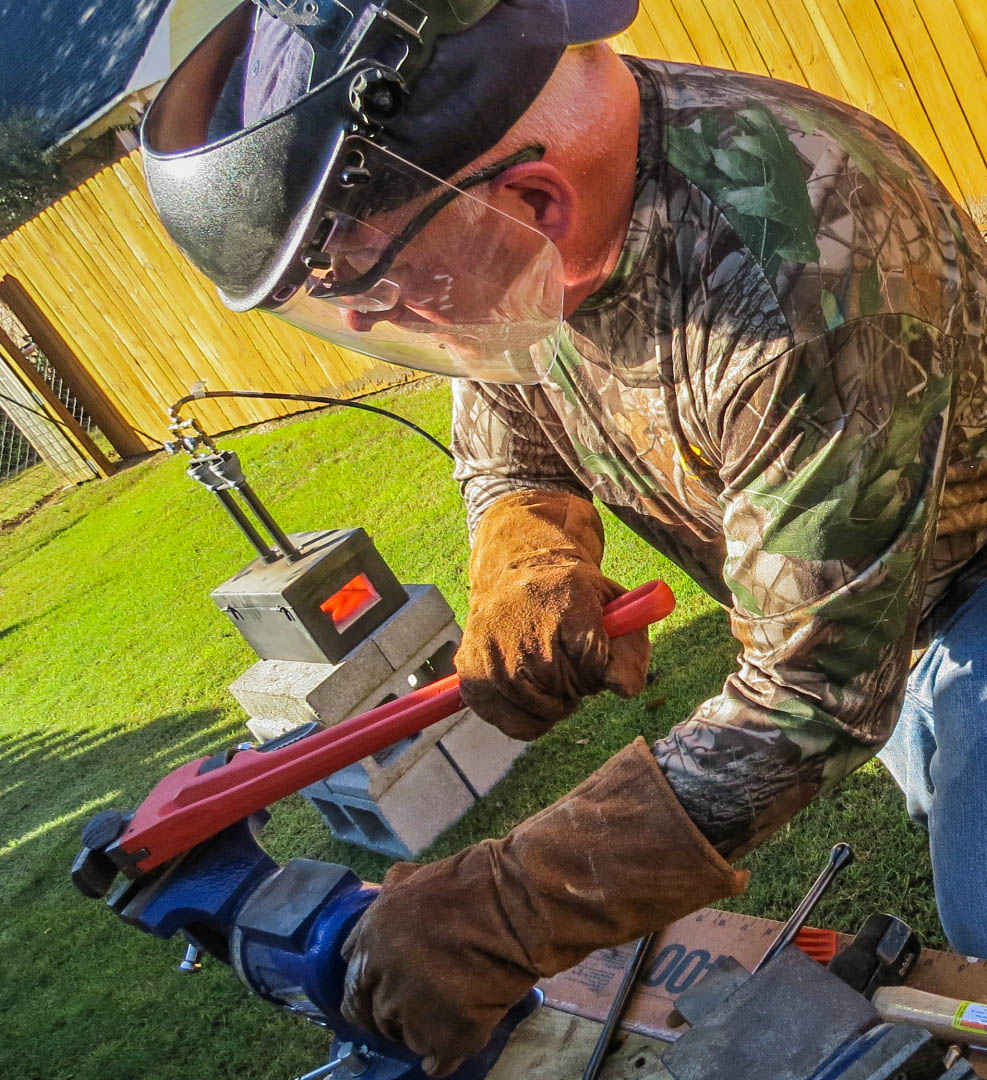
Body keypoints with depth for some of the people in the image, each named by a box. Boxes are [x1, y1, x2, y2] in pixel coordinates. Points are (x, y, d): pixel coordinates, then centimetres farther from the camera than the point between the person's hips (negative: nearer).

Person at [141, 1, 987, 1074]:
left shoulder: (799, 271, -43)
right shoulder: (485, 233, -19)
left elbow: (819, 692, -39)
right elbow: (505, 451, -3)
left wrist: (502, 917, -39)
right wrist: (526, 575, -28)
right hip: (811, 576, 6)